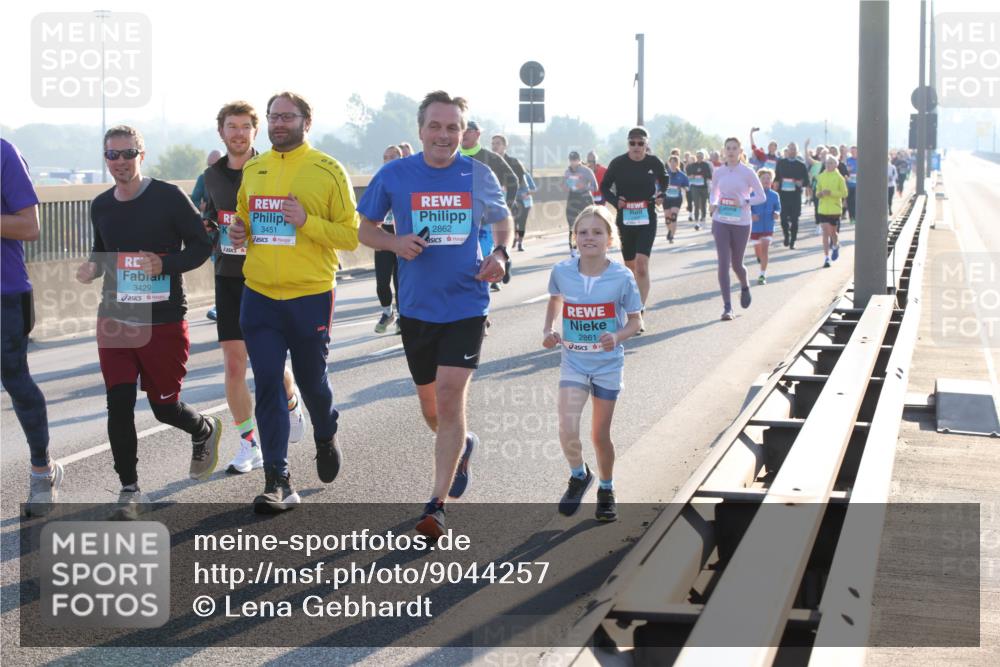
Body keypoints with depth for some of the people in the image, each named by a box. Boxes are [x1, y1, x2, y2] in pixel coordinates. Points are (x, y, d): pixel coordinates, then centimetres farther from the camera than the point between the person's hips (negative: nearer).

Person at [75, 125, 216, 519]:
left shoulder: (169, 198, -8)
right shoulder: (100, 206, 7)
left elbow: (202, 245, -6)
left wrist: (166, 265, -21)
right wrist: (92, 268, 0)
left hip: (163, 321, -4)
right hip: (114, 319, 4)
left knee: (164, 406, 5)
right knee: (119, 405, -3)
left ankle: (205, 431, 40)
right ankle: (129, 491, 8)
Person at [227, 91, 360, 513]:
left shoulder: (327, 171, -5)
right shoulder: (251, 170, 9)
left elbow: (351, 235, -6)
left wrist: (307, 222, -20)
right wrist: (237, 233, 0)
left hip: (311, 296, -3)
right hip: (260, 296, 3)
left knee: (311, 380, 11)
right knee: (268, 385, -3)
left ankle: (326, 438, 43)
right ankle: (278, 481, 1)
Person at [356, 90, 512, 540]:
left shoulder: (478, 175, -1)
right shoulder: (394, 175, -3)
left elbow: (503, 219, 15)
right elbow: (365, 229, 6)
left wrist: (500, 254, -5)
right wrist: (395, 243, -14)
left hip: (466, 304, -2)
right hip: (417, 307, 2)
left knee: (450, 396, -14)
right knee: (431, 404, 14)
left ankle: (437, 505, -9)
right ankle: (461, 447, 48)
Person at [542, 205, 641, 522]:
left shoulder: (622, 277, -14)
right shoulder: (561, 271, -8)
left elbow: (635, 319, -3)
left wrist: (618, 337, -22)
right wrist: (548, 330, 0)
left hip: (608, 363, -1)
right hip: (573, 361, 1)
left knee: (600, 435, 9)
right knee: (567, 429, -16)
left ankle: (606, 489, 35)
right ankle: (579, 475, 15)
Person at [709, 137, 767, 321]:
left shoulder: (747, 172, -4)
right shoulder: (718, 172, 4)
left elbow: (762, 196, -2)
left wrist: (744, 202, -18)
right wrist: (714, 204, -3)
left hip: (741, 223, -1)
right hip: (721, 221, 1)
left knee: (736, 264, 8)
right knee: (723, 263, -8)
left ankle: (745, 287, 43)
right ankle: (727, 306, -5)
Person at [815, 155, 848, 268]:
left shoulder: (839, 177, -4)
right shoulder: (821, 177, 4)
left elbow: (844, 194, -6)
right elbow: (817, 192, 11)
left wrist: (831, 193, -18)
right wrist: (821, 193, -12)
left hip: (835, 209, -2)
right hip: (823, 209, 2)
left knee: (832, 232, 10)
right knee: (825, 233, -5)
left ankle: (836, 246, 43)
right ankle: (826, 258, -4)